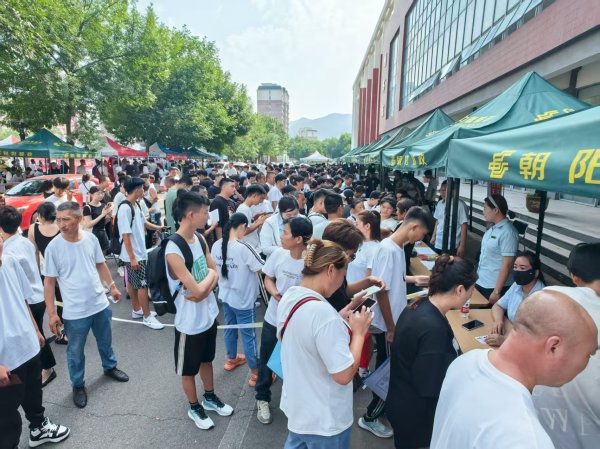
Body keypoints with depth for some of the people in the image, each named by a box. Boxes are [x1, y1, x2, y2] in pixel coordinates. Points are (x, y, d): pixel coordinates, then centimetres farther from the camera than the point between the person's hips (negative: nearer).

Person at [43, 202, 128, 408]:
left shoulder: (91, 238, -7)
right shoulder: (54, 247, -16)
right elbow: (49, 282, -10)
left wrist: (112, 286, 10)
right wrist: (51, 313, -10)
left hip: (100, 304, 3)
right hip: (74, 311, -3)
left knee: (105, 341, 23)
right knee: (75, 351, 14)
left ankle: (110, 367, 49)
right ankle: (78, 385, 37)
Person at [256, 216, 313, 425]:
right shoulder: (278, 254, -12)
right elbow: (268, 279, 2)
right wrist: (274, 293, -17)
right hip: (273, 318, 3)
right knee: (266, 360, 17)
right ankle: (262, 398, 42)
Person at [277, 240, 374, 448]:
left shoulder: (289, 297, -5)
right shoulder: (323, 312, -33)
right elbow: (344, 375, -27)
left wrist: (343, 322, 4)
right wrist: (359, 332, -16)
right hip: (324, 420, -7)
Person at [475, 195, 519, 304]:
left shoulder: (508, 232, -19)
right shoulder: (492, 228, 6)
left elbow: (507, 265, -20)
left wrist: (497, 291, -20)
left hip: (494, 287, -8)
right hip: (481, 283, 8)